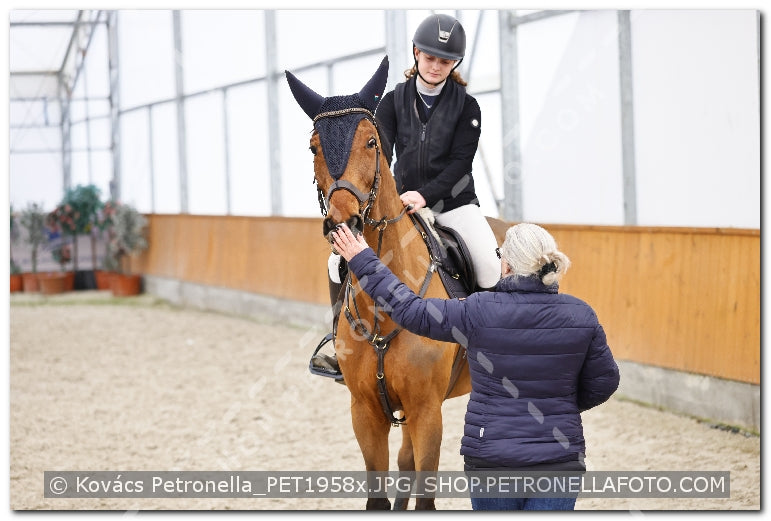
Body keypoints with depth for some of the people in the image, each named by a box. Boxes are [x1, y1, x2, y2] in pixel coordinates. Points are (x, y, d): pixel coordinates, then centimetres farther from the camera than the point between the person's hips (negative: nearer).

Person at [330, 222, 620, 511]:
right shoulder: (581, 315, -5)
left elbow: (409, 310, -4)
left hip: (491, 458, -1)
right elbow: (603, 382, 3)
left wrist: (363, 261, 6)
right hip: (561, 460, 1)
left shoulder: (479, 312, -13)